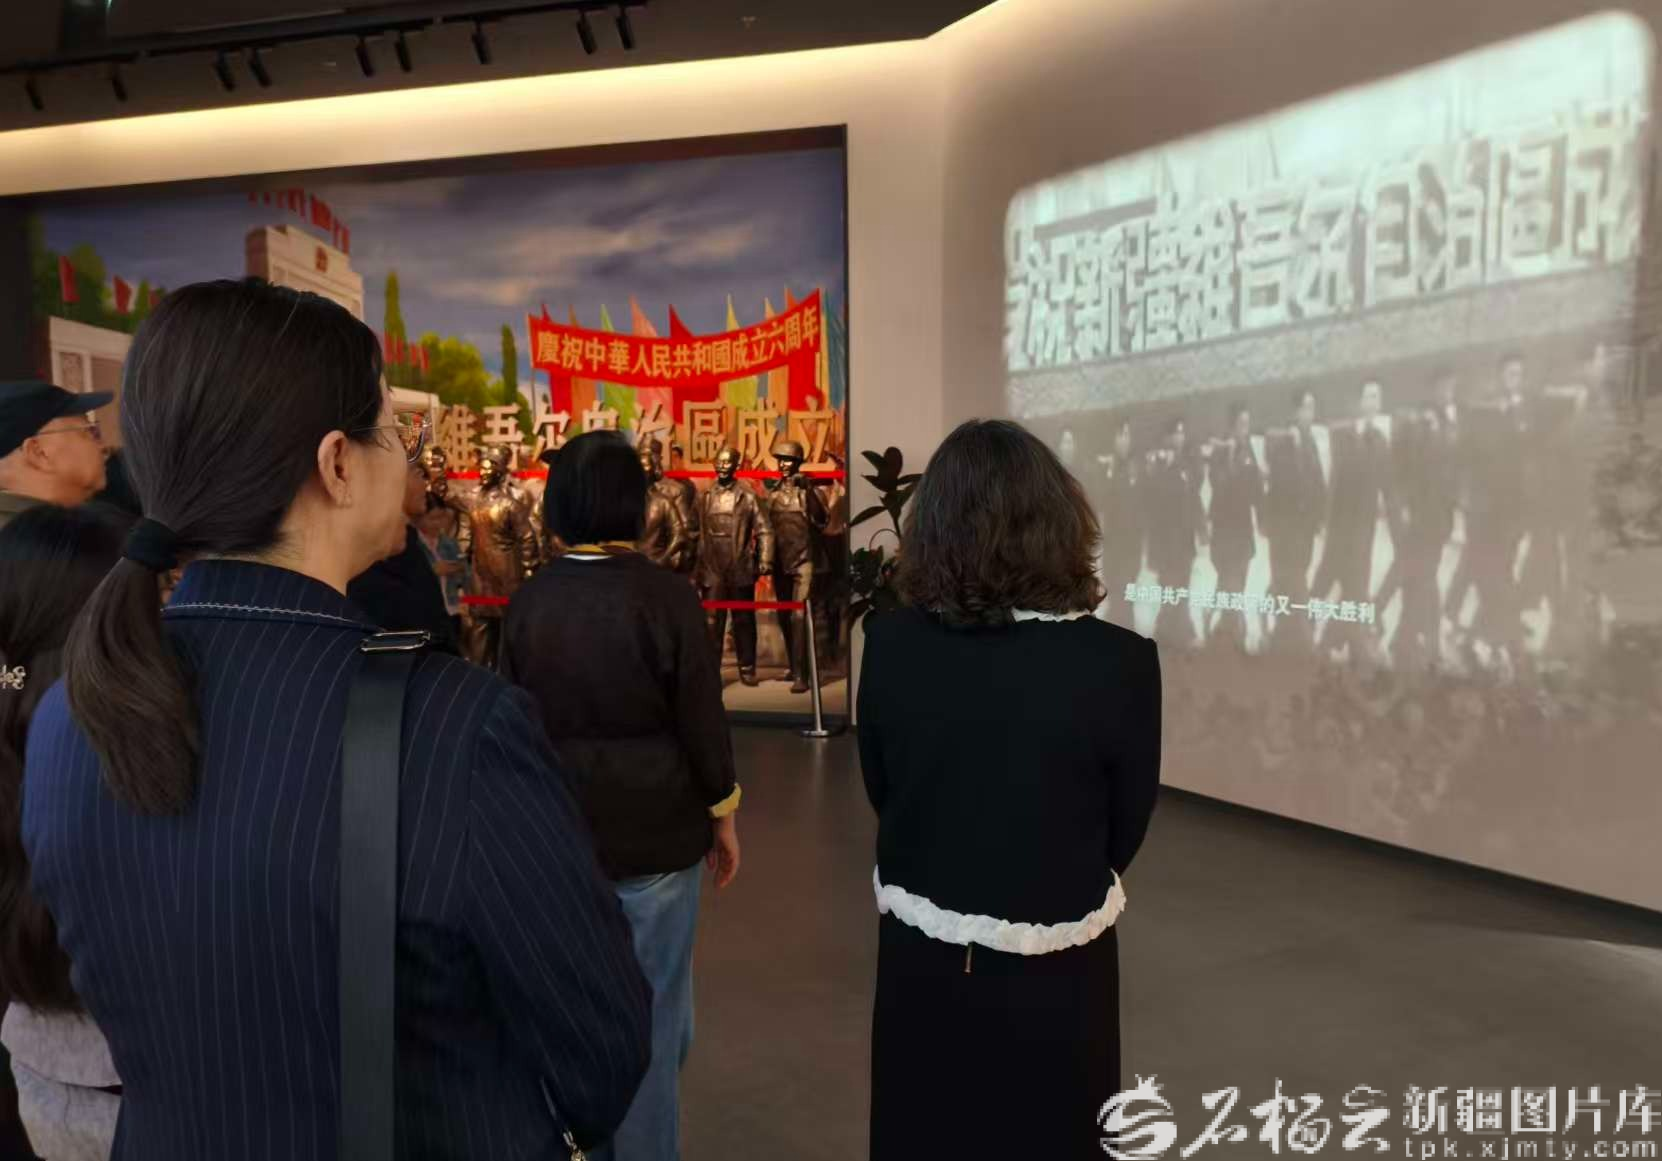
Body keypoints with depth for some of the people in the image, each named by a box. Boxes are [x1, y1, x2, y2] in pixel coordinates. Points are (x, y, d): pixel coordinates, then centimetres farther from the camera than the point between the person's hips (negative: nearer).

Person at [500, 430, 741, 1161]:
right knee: (650, 1016, 9)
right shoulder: (664, 595, -14)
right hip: (653, 832, -4)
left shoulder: (528, 600, -2)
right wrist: (722, 813, 3)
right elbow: (701, 719, -10)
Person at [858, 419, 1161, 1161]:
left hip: (920, 964, 2)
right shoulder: (1119, 662, -22)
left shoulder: (890, 643, -15)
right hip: (1052, 978, -2)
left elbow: (882, 791, 0)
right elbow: (1126, 827, -7)